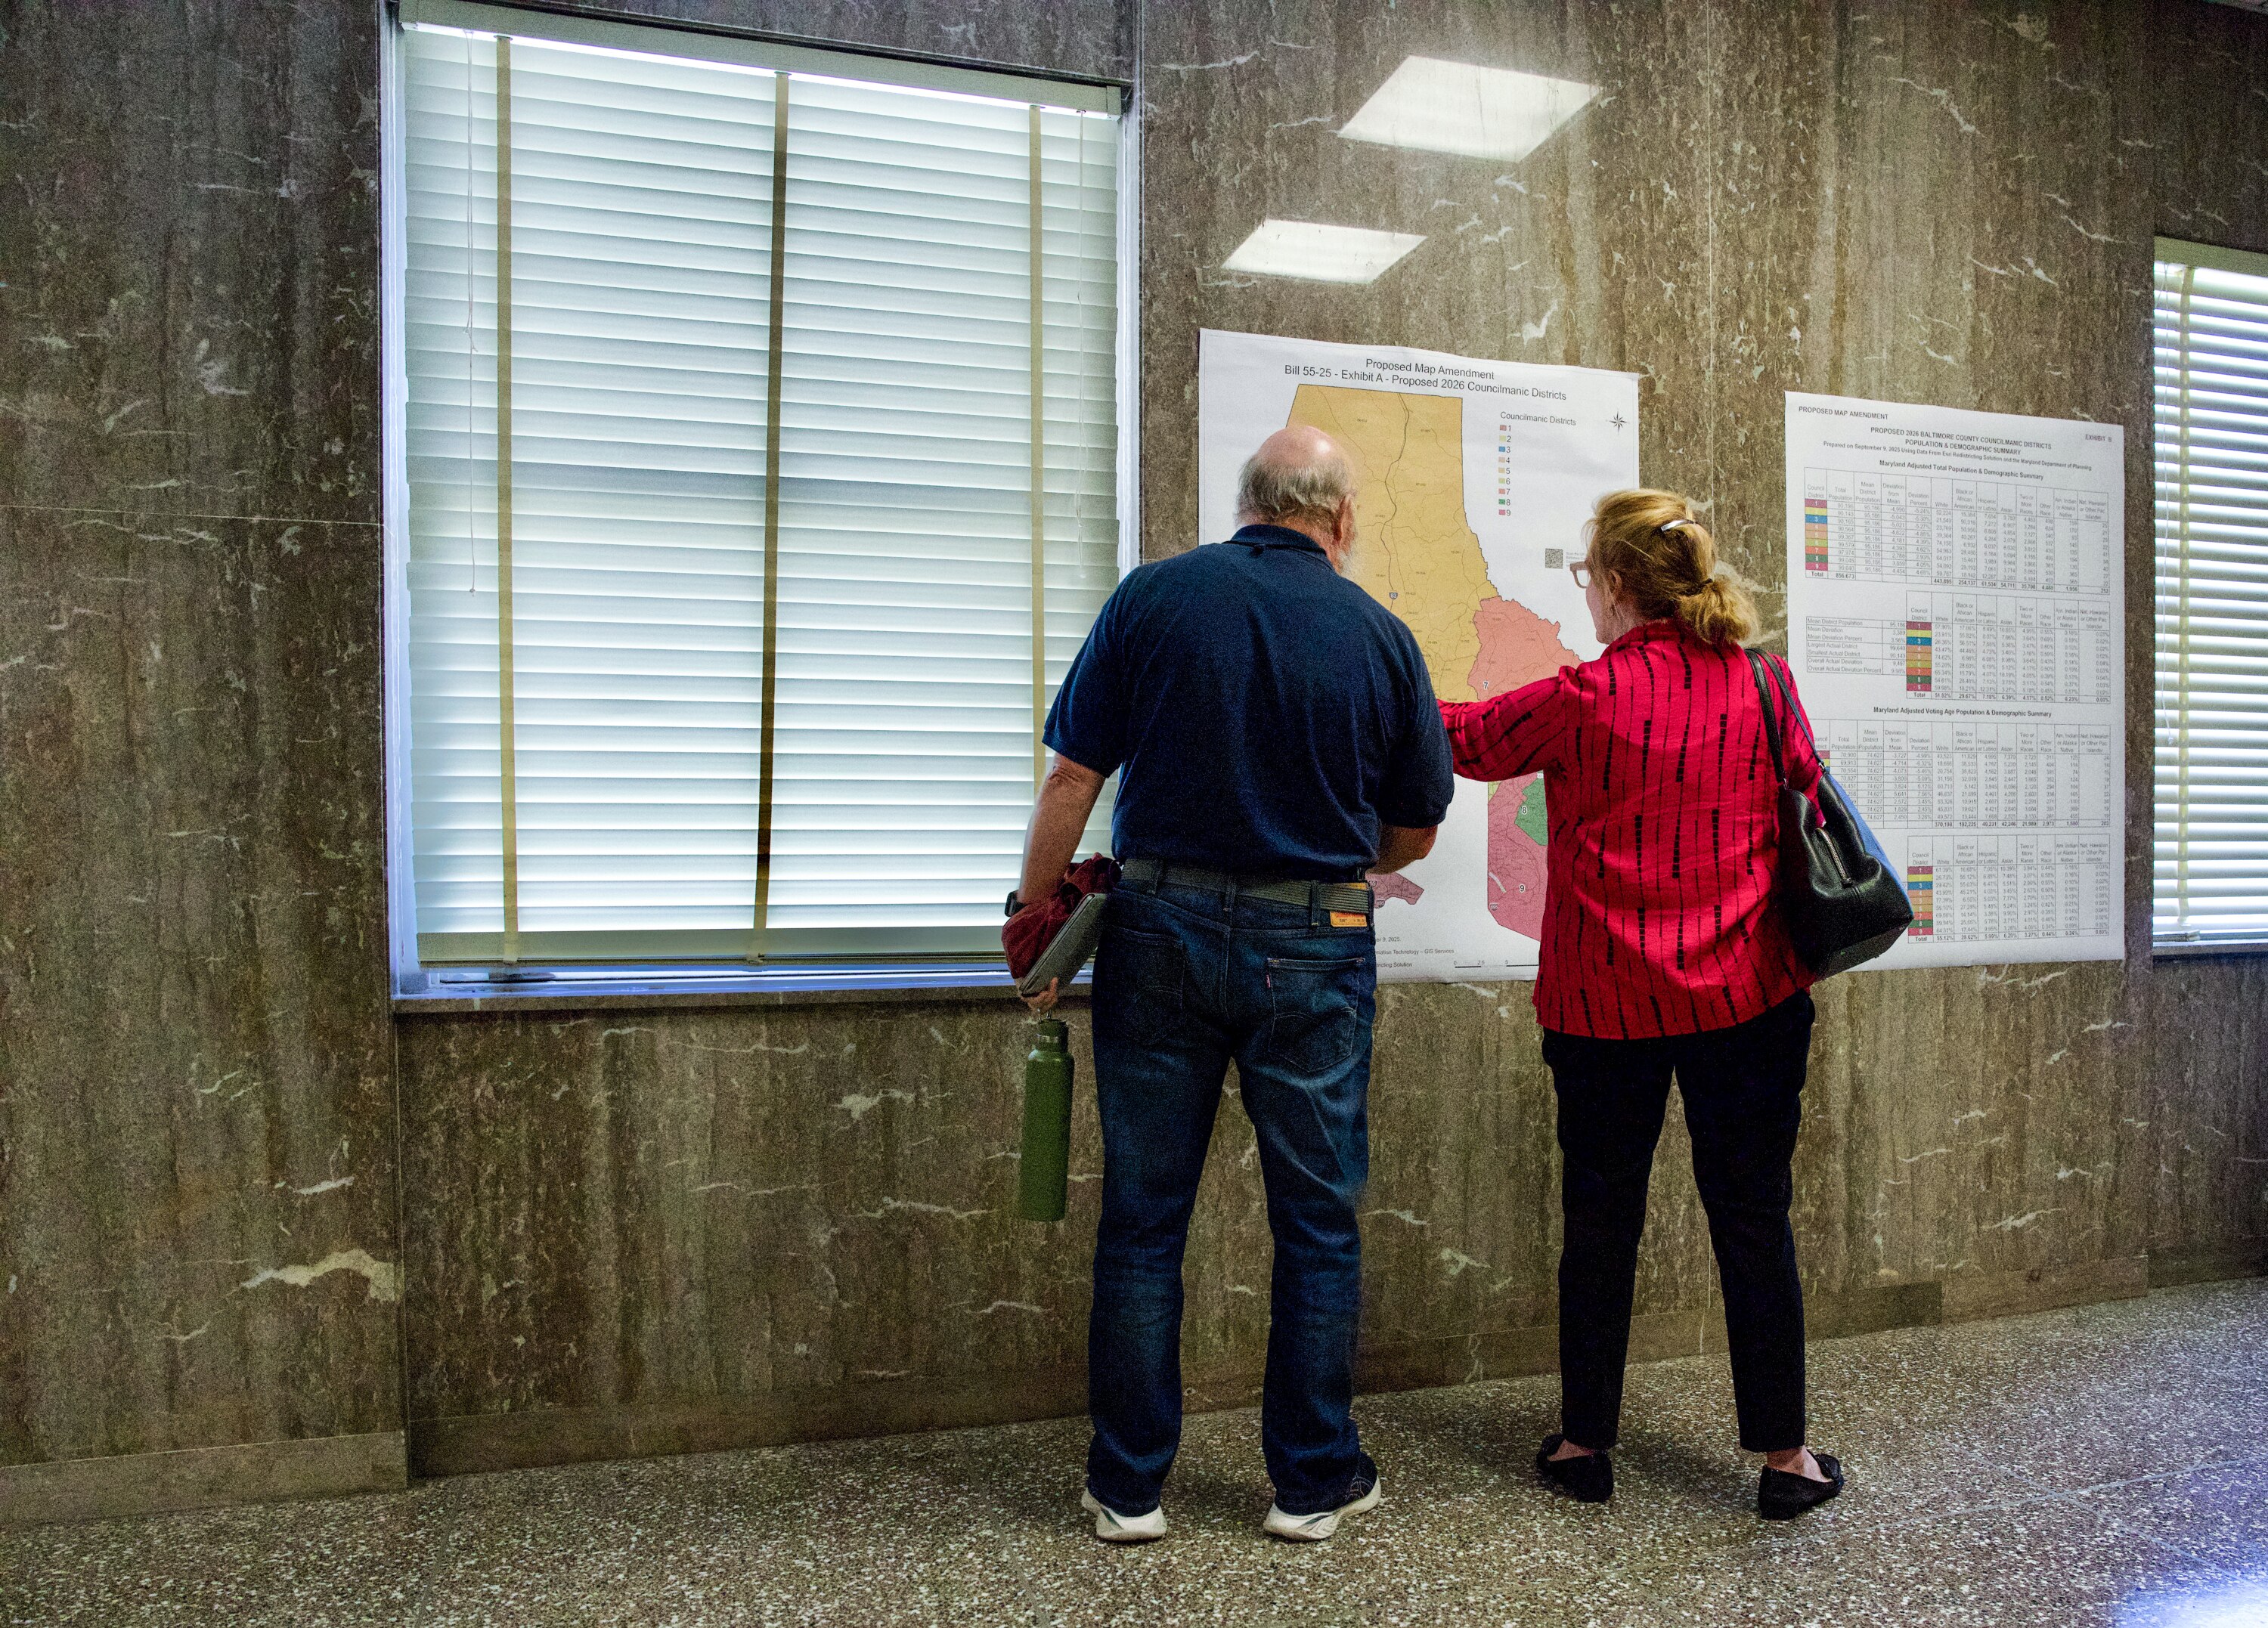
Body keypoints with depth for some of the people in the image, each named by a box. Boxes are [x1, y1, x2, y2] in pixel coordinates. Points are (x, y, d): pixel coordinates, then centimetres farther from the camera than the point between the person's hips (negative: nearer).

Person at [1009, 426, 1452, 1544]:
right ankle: (1314, 1481, 26)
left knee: (1142, 1218, 10)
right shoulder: (1379, 635, -1)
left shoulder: (1153, 595, -3)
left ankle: (1128, 1486, 22)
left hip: (1160, 929, 1)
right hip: (1311, 948, 0)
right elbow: (1413, 832, 7)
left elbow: (1071, 782, -5)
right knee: (1318, 1222, 13)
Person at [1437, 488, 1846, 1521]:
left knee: (1600, 1220, 11)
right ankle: (1783, 1454, 22)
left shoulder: (1585, 699, -13)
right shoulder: (1764, 684, -1)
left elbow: (1463, 739, 0)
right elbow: (1809, 809, 10)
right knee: (1752, 1217, 12)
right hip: (1747, 995, 3)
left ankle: (1585, 1443, 24)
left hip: (1607, 1001, -3)